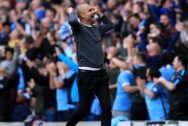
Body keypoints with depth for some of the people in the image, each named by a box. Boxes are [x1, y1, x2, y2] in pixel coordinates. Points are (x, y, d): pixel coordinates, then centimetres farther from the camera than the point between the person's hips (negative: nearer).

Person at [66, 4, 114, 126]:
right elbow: (72, 21, -26)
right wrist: (71, 12, -5)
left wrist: (99, 13, 24)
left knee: (107, 107, -4)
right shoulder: (79, 28, -3)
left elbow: (110, 25, 36)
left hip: (100, 74, 6)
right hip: (86, 74, -6)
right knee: (84, 109, 2)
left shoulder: (96, 29, 17)